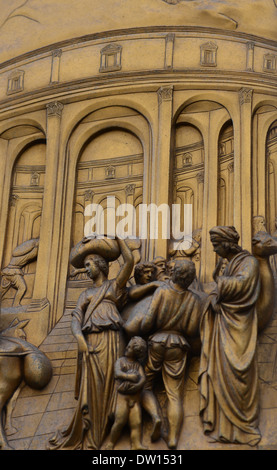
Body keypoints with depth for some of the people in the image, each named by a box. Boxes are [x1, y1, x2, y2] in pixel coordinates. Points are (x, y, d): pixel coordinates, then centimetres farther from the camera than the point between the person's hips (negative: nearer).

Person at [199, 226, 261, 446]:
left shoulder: (249, 262, -5)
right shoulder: (228, 266, 18)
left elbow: (242, 284, -22)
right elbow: (219, 292, 16)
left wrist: (219, 280, -9)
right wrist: (215, 298, -5)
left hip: (238, 327, -7)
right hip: (224, 324, 7)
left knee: (236, 374, -8)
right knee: (222, 372, 3)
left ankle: (241, 427, -1)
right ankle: (226, 425, 7)